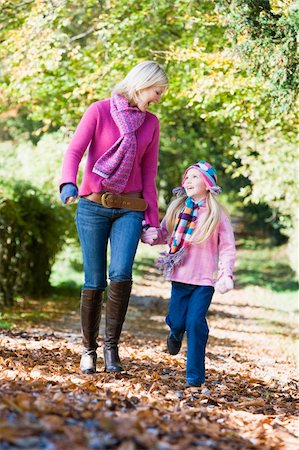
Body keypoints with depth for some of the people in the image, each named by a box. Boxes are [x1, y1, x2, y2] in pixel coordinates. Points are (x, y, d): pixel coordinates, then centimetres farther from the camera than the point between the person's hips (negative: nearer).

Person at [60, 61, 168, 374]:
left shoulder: (151, 123, 10)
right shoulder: (99, 111, -2)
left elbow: (149, 172, 12)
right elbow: (74, 151, -11)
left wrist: (152, 218, 10)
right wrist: (68, 183, -30)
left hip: (130, 209, 2)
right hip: (93, 205, -2)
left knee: (121, 274, -19)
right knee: (94, 281, -2)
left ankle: (111, 344, -6)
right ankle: (88, 349, 14)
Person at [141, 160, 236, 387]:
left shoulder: (217, 215, -1)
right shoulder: (177, 209, 6)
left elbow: (227, 248, 0)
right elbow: (165, 233, 14)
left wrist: (225, 274, -11)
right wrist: (152, 235, -8)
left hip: (204, 280, -3)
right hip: (180, 277, 3)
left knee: (195, 322, -10)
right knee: (176, 321, 5)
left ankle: (195, 374, 1)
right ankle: (176, 334, 45)